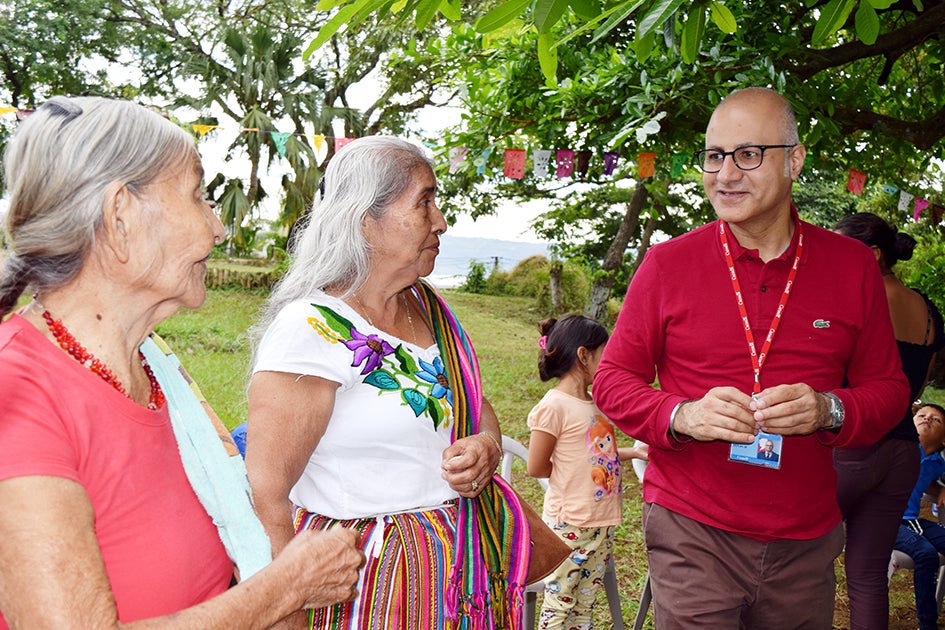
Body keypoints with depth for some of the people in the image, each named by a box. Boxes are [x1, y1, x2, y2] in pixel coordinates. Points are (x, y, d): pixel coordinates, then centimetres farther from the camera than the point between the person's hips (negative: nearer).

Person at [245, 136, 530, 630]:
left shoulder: (429, 306, 4)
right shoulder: (311, 329, -20)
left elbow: (475, 406, 14)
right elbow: (265, 493, -20)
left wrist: (487, 446, -8)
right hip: (371, 577, -7)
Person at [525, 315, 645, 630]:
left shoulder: (593, 402, 10)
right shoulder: (554, 405, -16)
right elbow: (537, 467, -12)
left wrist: (633, 452, 13)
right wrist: (568, 473, -1)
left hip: (602, 522, 8)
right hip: (570, 525, -8)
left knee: (585, 605, 16)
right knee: (559, 603, 4)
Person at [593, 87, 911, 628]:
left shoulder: (854, 267, 2)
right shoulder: (668, 264, -4)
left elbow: (888, 388, 8)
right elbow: (613, 380, 0)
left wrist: (829, 410, -15)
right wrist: (682, 416, -19)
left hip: (806, 542, 3)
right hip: (691, 534, -2)